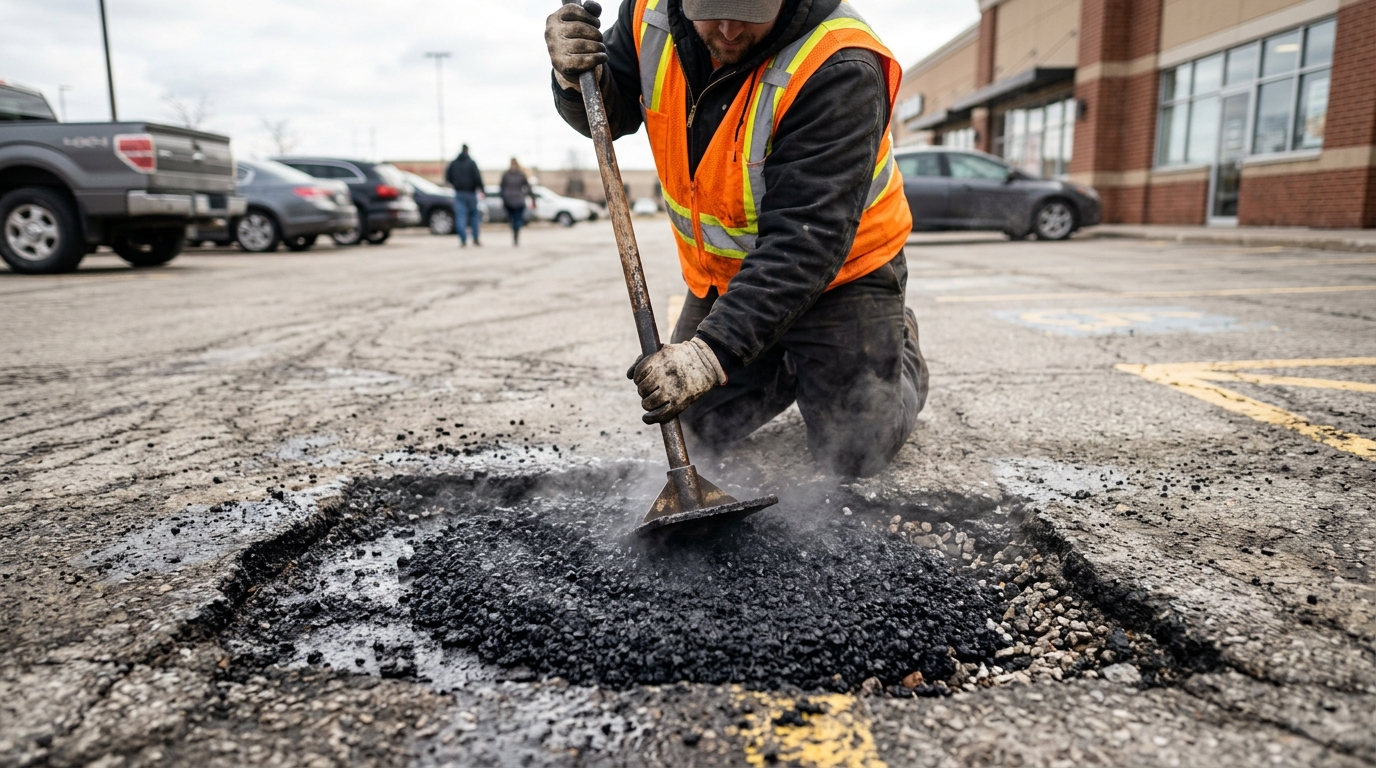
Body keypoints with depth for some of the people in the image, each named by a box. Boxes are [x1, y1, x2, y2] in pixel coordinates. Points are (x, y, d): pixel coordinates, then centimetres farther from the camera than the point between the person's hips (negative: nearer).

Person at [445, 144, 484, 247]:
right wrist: (481, 188, -3)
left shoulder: (453, 163, 4)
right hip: (470, 192, -2)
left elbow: (447, 177, 8)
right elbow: (477, 177, -14)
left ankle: (463, 239, -12)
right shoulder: (471, 163, -7)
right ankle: (475, 239, 10)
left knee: (460, 216, 0)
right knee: (474, 214, 10)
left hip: (458, 193, 2)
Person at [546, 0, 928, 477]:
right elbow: (608, 112, 3)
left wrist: (716, 350, -42)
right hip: (718, 275, 5)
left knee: (857, 455, -4)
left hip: (838, 272, -5)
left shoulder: (838, 68, -31)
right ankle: (796, 361, 38)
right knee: (705, 432, 14)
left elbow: (803, 243, -35)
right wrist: (579, 79, -21)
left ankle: (897, 345, 26)